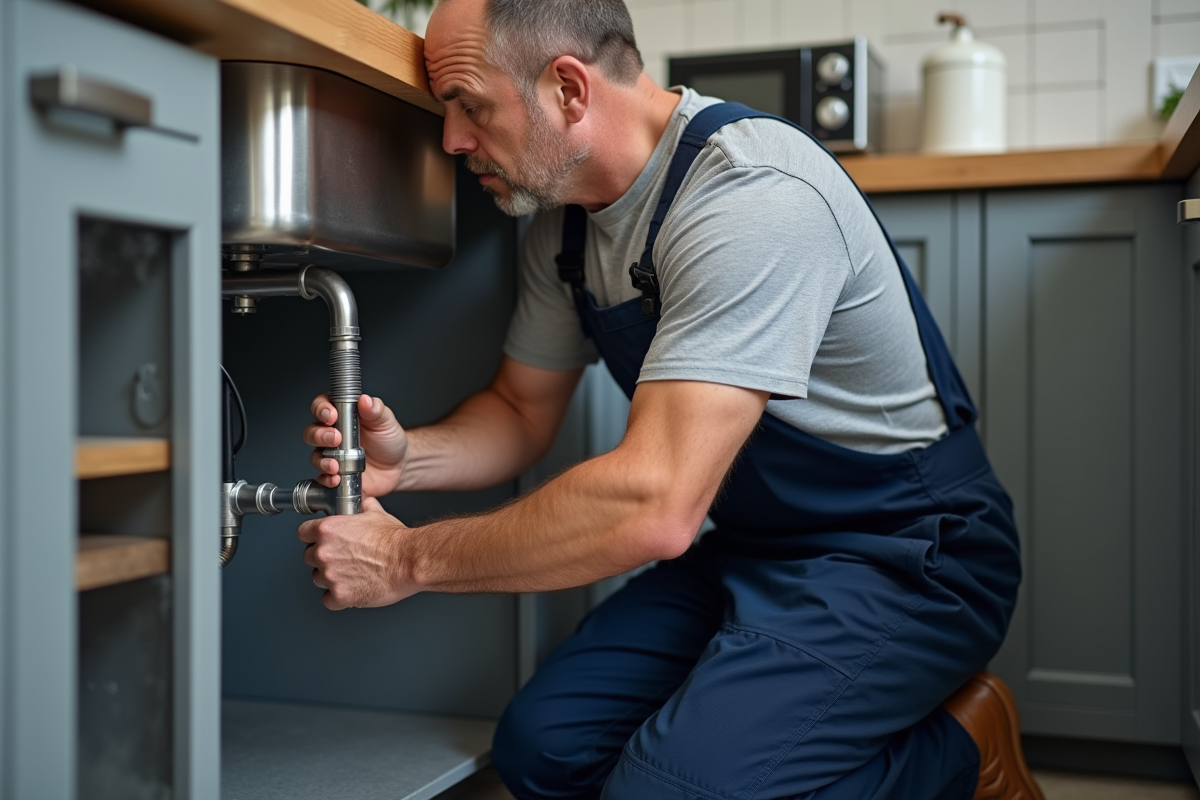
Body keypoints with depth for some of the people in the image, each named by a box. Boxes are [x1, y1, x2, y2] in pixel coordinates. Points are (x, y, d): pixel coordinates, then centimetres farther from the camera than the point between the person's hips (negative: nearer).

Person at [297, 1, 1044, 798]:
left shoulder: (752, 196, -27)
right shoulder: (565, 214, 2)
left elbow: (654, 506, -34)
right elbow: (521, 411, 13)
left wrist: (409, 560, -23)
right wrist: (406, 456, -9)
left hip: (904, 554, -8)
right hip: (758, 546, 8)